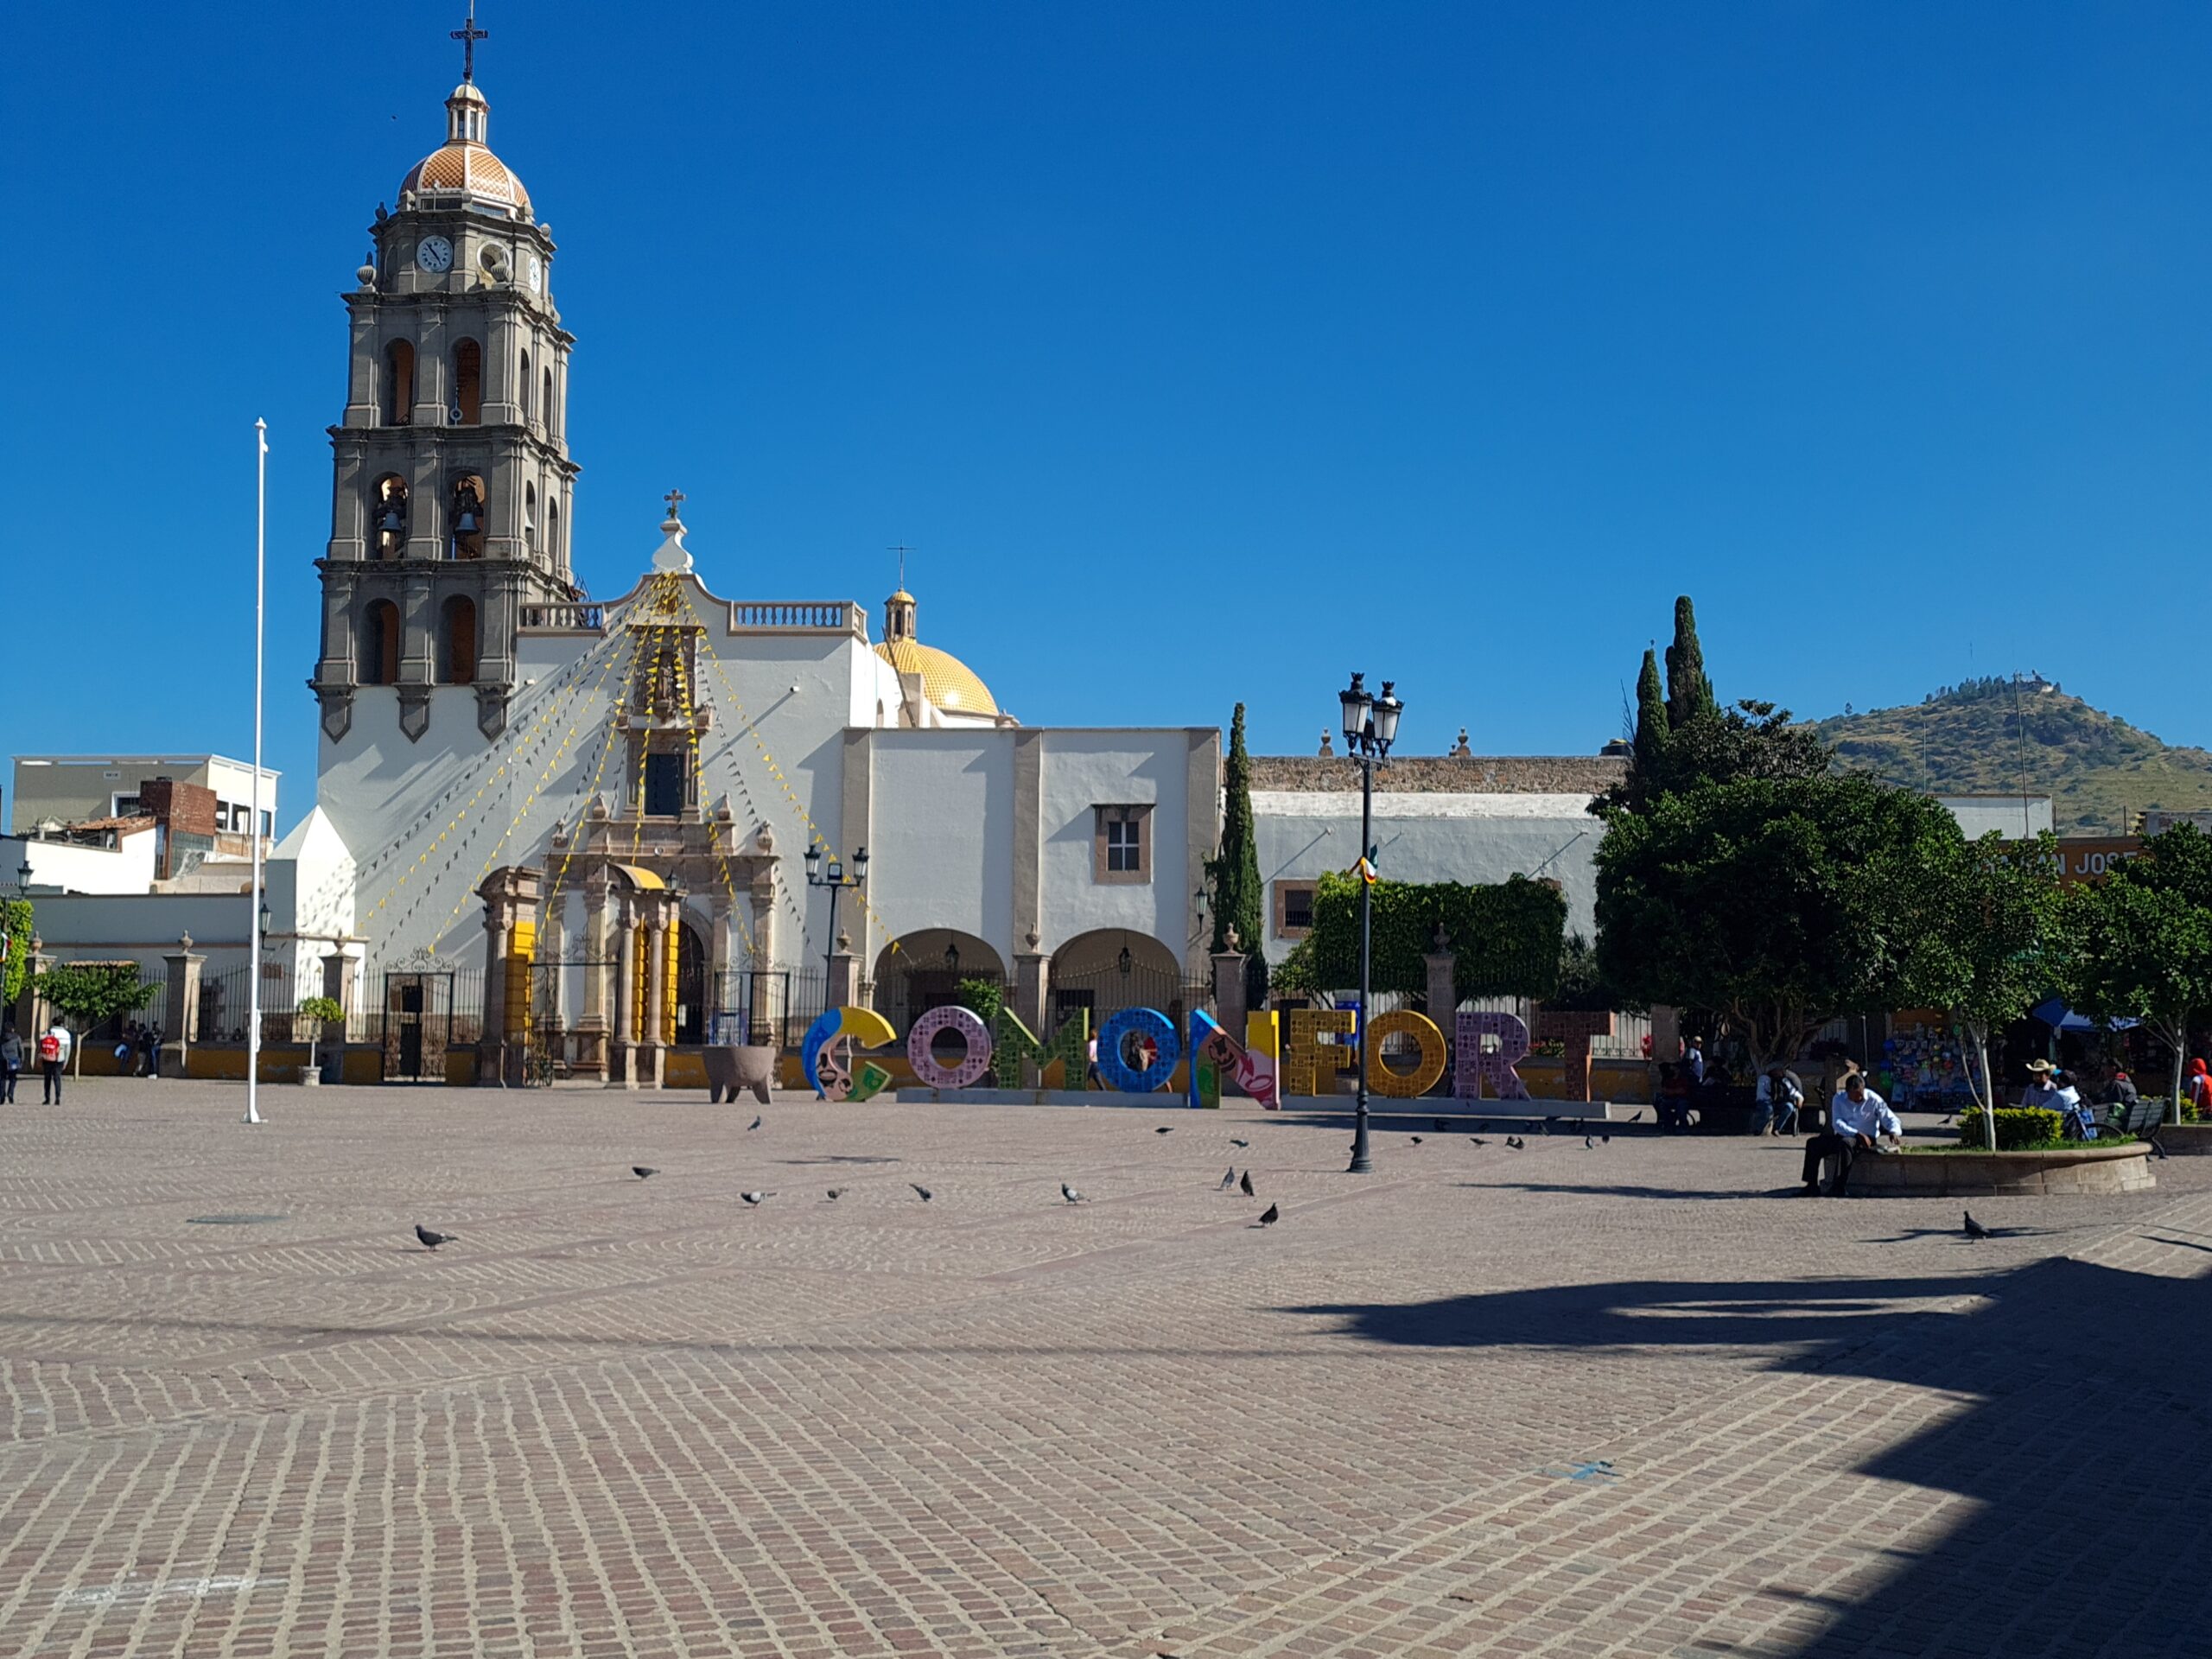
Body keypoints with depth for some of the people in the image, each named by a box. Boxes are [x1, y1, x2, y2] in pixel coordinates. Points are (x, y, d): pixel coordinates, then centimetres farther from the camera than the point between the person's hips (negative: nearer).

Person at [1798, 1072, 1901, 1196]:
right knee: (1813, 1143, -16)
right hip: (1842, 1136, 4)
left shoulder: (1874, 1100, -5)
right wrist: (1857, 1134, -25)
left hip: (1866, 1140, -4)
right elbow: (1837, 1123, -10)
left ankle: (1839, 1187, -41)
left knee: (1845, 1143, -38)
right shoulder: (1839, 1099, 1)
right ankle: (1812, 1186, -14)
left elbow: (1890, 1118, -3)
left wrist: (1894, 1132, -27)